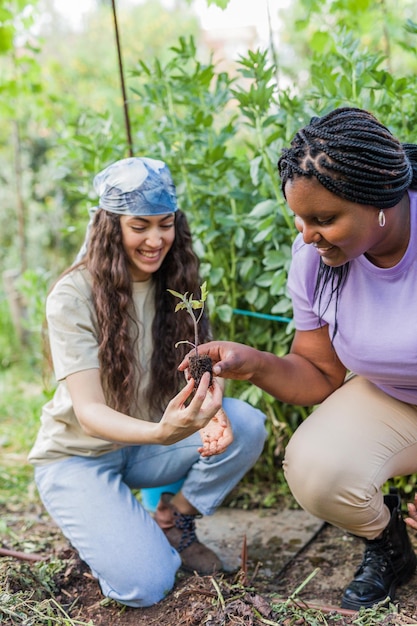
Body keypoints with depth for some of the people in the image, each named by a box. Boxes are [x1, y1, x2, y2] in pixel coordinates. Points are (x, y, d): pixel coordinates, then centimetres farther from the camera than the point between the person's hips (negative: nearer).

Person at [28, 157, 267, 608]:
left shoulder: (176, 284, -4)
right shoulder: (74, 296, -21)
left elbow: (200, 370, -6)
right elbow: (88, 411, -27)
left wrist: (208, 411, -32)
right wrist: (162, 432, -47)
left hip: (146, 448, 5)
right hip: (79, 454, -4)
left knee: (246, 426, -22)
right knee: (144, 585, -21)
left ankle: (173, 521, -1)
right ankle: (97, 524, 10)